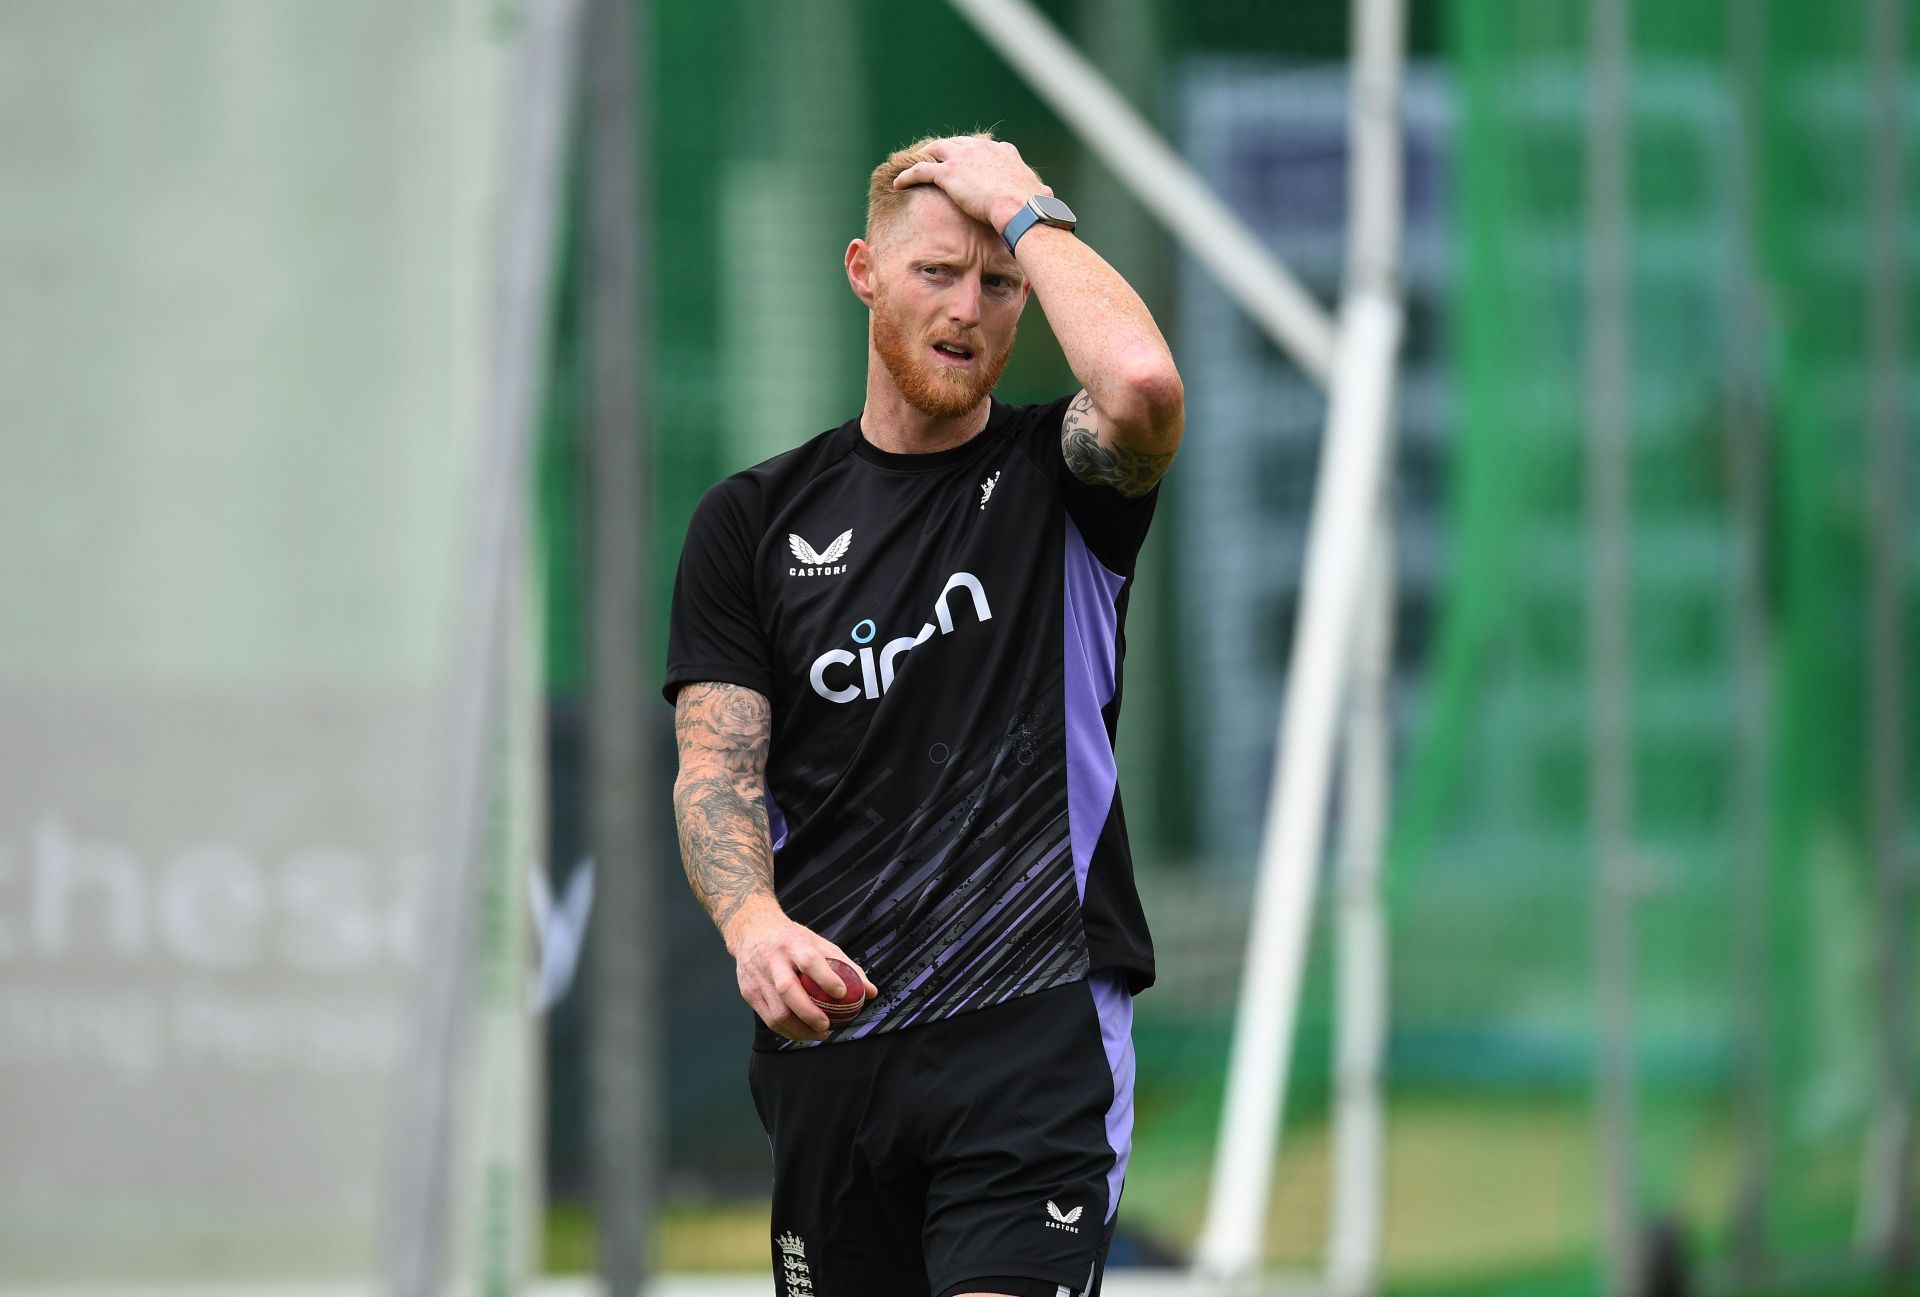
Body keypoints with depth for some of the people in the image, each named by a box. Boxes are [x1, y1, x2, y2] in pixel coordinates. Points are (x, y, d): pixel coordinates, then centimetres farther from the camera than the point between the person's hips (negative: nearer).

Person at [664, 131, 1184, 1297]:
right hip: (829, 1034, 3)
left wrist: (1025, 211, -5)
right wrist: (755, 925, -18)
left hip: (1037, 1028, -3)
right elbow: (717, 770, 3)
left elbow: (1144, 384, -20)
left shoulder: (1057, 478, 5)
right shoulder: (755, 521, 11)